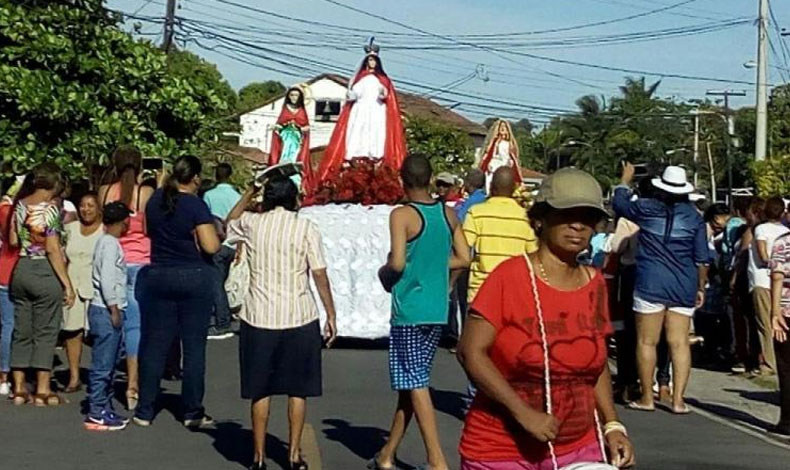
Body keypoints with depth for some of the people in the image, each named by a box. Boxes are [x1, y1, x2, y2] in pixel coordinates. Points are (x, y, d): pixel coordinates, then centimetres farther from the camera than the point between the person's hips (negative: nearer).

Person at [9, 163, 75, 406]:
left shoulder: (20, 205, 6)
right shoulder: (50, 208, -13)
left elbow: (13, 241, 12)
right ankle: (43, 390, 3)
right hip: (45, 272, -6)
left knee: (21, 331, 11)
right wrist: (67, 283, -14)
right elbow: (53, 249, -17)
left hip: (21, 269, 6)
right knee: (45, 332, 1)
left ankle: (19, 388, 15)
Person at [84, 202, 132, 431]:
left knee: (109, 364, 14)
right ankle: (96, 414, -3)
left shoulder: (105, 241, 16)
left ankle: (105, 408, 20)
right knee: (103, 365, -6)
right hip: (106, 310, -10)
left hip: (108, 310, 10)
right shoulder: (110, 243, -13)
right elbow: (107, 278, -20)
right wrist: (114, 309, -17)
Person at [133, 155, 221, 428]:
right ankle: (193, 413, 8)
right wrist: (215, 234, 2)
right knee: (194, 346, 4)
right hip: (194, 278, -5)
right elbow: (211, 246, -17)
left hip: (158, 276, 5)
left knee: (154, 345, 9)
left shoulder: (155, 200, 4)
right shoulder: (196, 205, -13)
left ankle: (145, 411, 13)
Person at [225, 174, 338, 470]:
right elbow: (320, 274, -5)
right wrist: (331, 315, 1)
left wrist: (249, 193, 32)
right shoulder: (306, 228, -3)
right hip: (299, 318, -1)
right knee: (298, 389, 10)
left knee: (260, 390, 8)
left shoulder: (251, 223, 2)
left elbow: (228, 224, 26)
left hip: (259, 318, 1)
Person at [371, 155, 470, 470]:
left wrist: (384, 271, 2)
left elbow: (397, 263, -18)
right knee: (411, 382, 14)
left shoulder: (402, 215, -11)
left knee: (415, 384, -2)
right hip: (437, 311, 6)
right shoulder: (448, 214, 6)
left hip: (409, 310, -6)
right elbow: (463, 258, 8)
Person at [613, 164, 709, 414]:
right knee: (679, 342, 4)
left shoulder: (647, 209, 0)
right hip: (684, 287, 3)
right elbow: (702, 259, 5)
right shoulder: (694, 217, 4)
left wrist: (625, 180, 36)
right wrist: (701, 287, 15)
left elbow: (619, 203, 20)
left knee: (647, 341, 4)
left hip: (651, 284, -2)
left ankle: (647, 398, 7)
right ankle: (678, 399, 2)